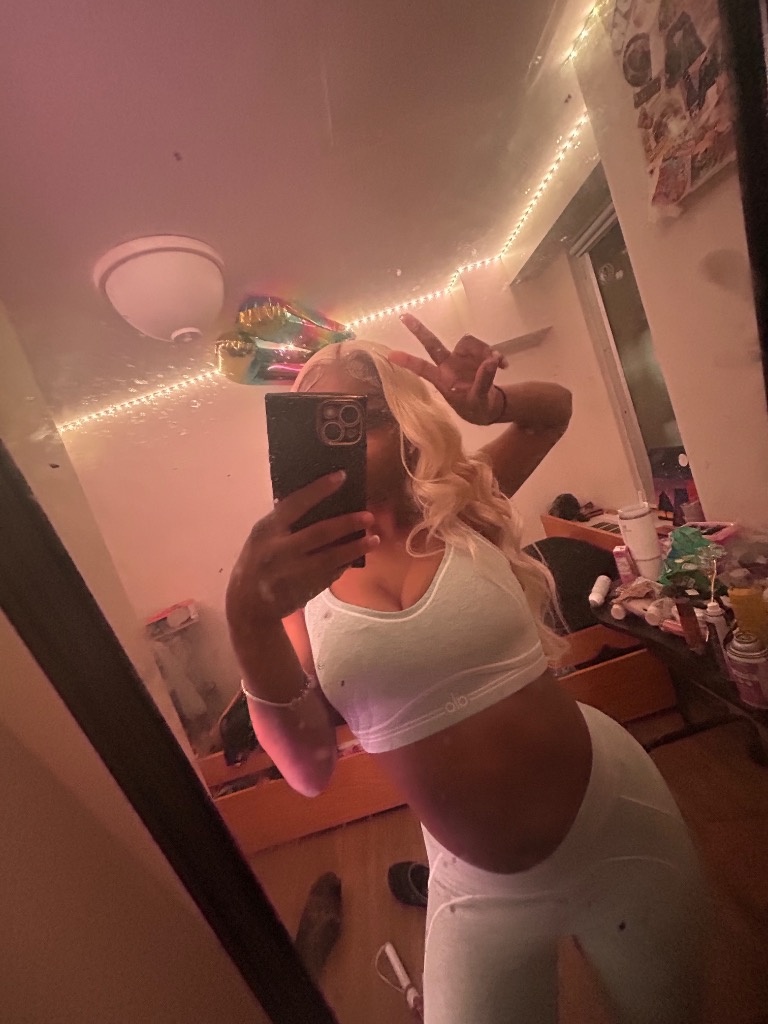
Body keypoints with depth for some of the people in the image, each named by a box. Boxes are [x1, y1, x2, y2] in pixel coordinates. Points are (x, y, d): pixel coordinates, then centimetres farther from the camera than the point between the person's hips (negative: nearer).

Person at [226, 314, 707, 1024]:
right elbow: (309, 771, -18)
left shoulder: (462, 505, -7)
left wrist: (487, 402, -14)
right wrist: (250, 621, -35)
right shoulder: (298, 578, -9)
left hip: (617, 824, 2)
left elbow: (555, 406, 9)